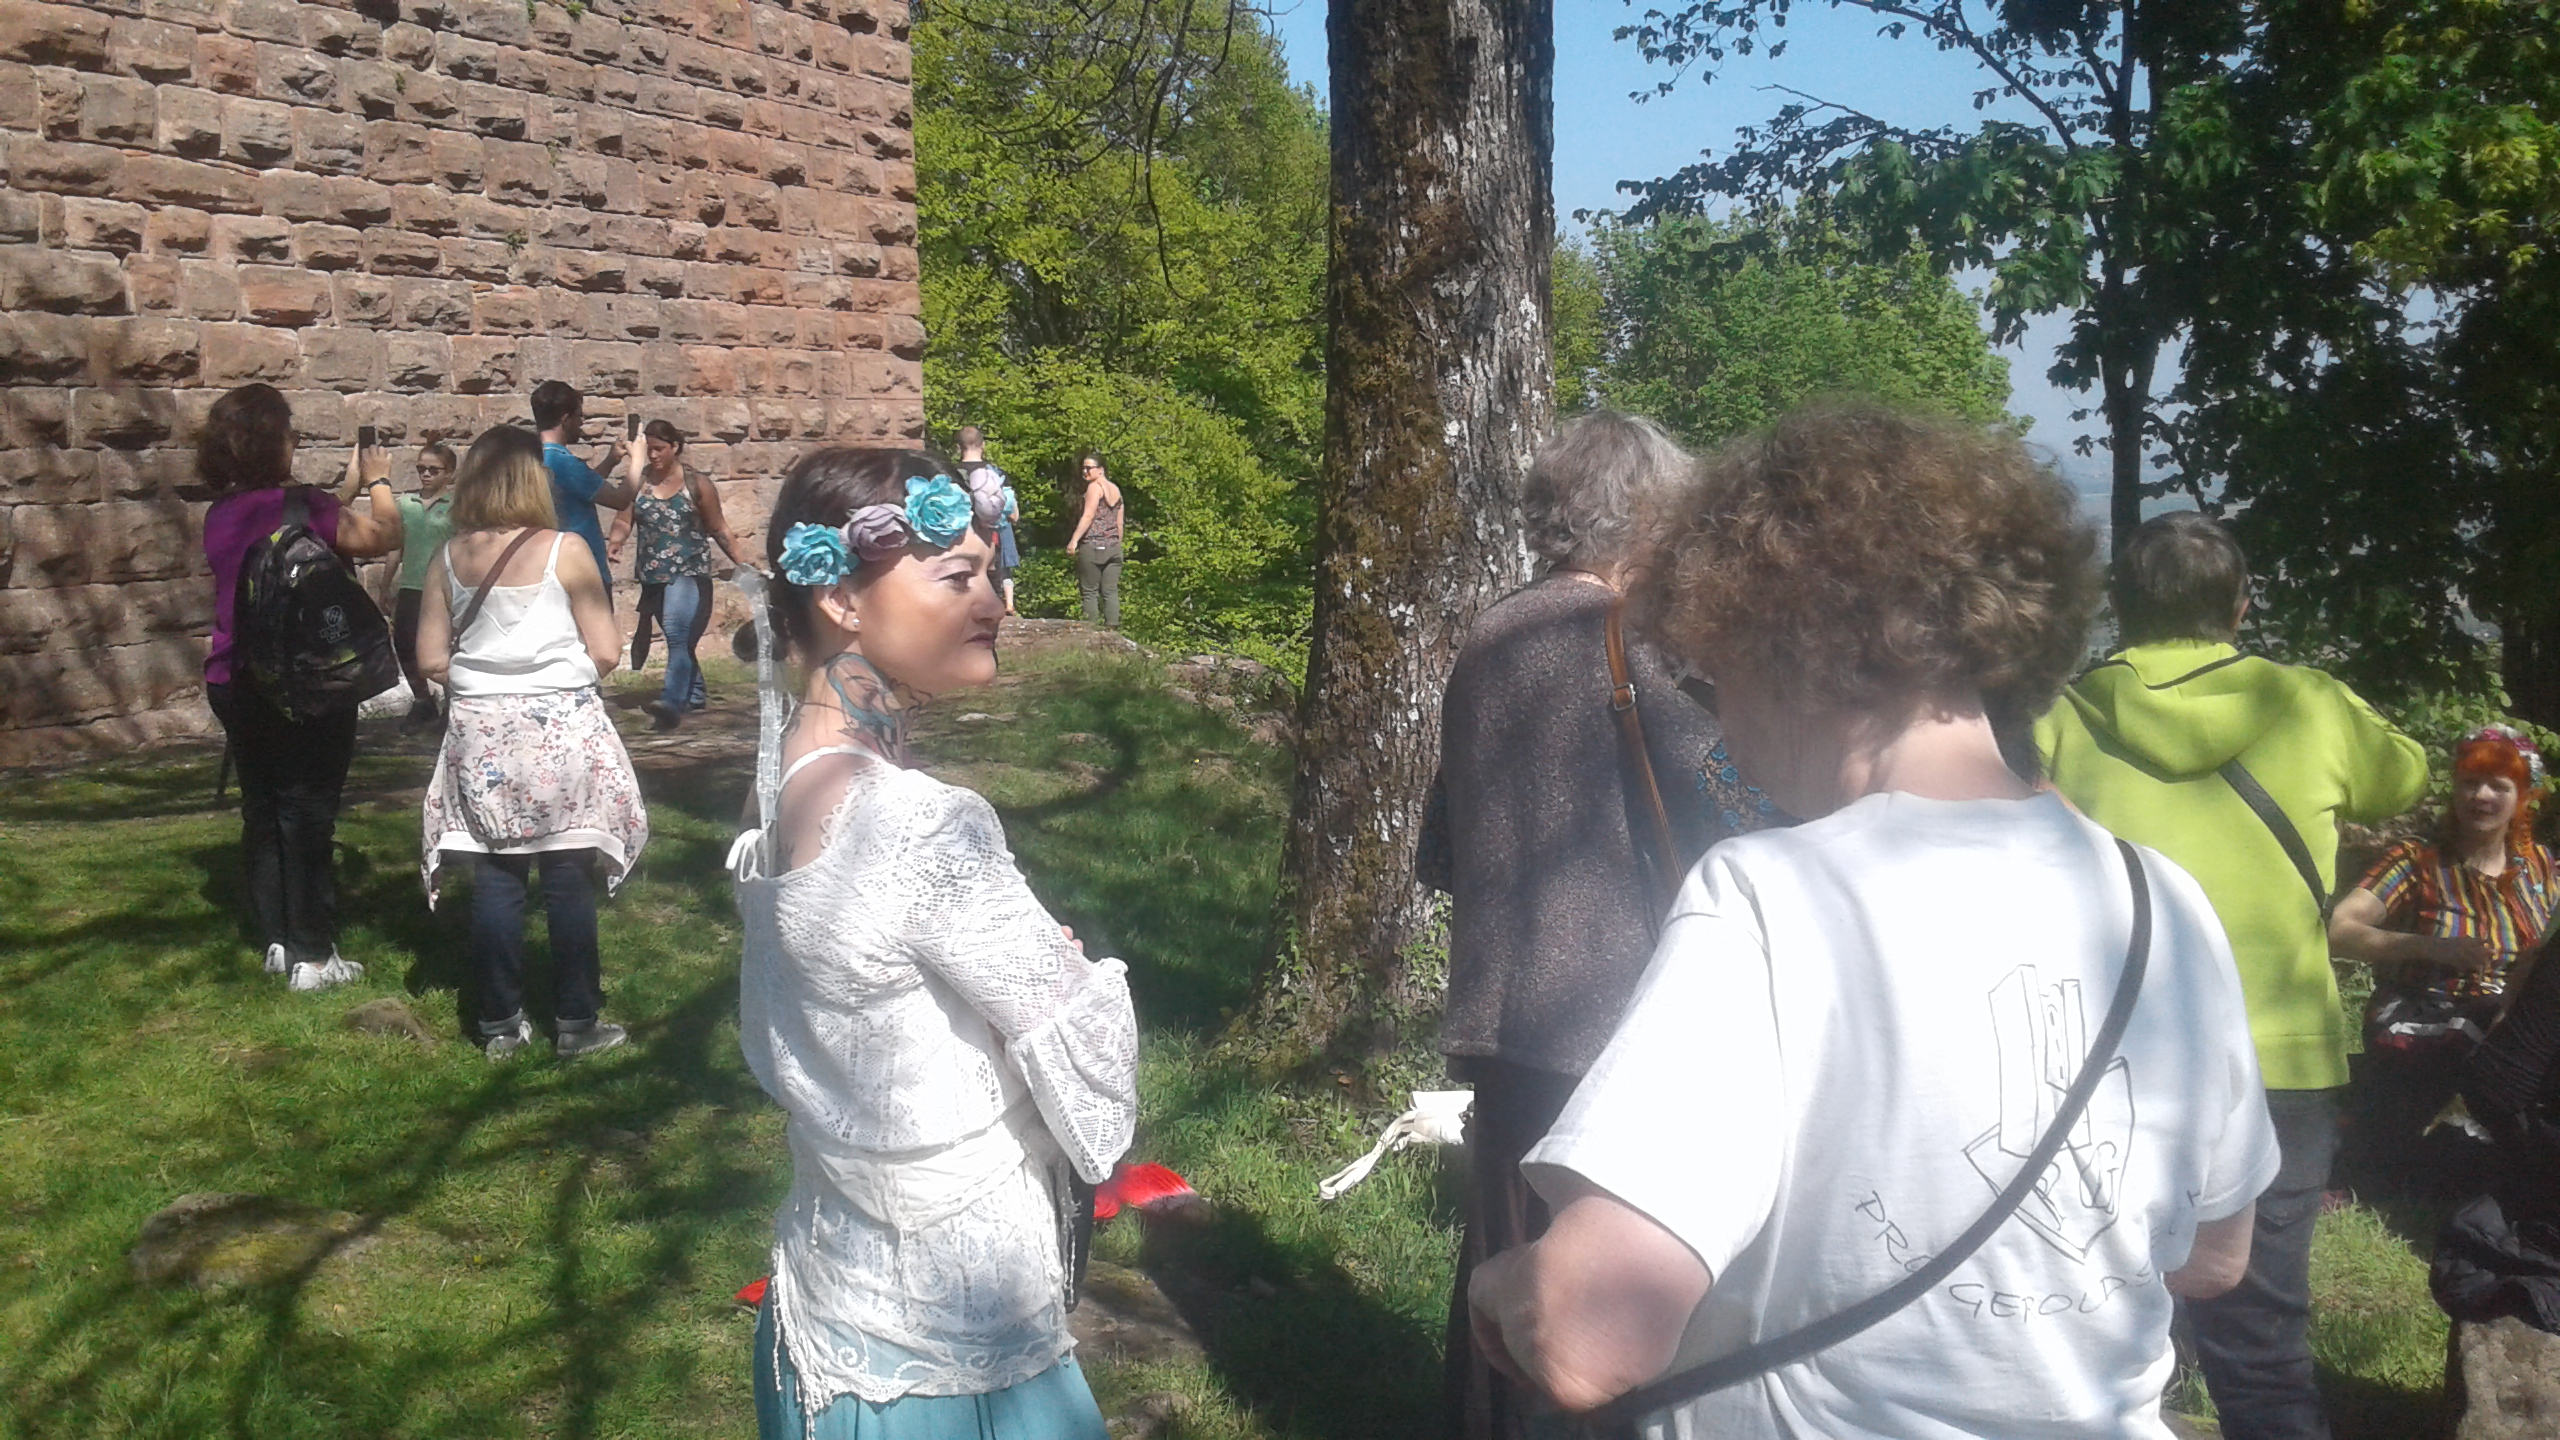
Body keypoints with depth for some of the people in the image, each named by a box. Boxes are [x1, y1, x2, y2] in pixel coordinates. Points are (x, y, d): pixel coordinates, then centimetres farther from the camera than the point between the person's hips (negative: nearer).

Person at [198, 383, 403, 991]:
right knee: (307, 815, 1)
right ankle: (312, 956, 5)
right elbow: (384, 538, -9)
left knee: (262, 810, 16)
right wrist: (377, 482, 6)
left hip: (234, 685, 7)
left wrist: (349, 489, 21)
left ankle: (276, 941, 24)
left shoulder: (222, 514, 4)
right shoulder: (297, 506, -17)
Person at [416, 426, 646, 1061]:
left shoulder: (449, 560, 1)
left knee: (495, 877, 8)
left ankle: (500, 1024, 14)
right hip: (560, 728, -3)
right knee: (569, 878, 3)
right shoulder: (565, 551, -8)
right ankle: (576, 1022, 10)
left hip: (480, 730, 4)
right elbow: (606, 652, -6)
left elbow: (431, 659, 3)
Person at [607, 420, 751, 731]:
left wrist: (742, 563, 1)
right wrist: (616, 541, -22)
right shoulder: (639, 481, 6)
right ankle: (695, 694, 31)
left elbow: (718, 529, 4)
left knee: (677, 632, -21)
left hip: (689, 572, -4)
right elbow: (624, 519, 0)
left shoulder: (697, 483, -1)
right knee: (680, 636, 15)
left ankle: (672, 703, -32)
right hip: (652, 574, 4)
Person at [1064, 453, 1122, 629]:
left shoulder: (1094, 487, -6)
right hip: (1113, 548, 7)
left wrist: (1074, 540, -16)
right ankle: (1112, 629, -1)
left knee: (1090, 592, -2)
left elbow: (1088, 516, -15)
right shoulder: (1115, 489, 17)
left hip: (1092, 546, -7)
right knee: (1111, 592, 4)